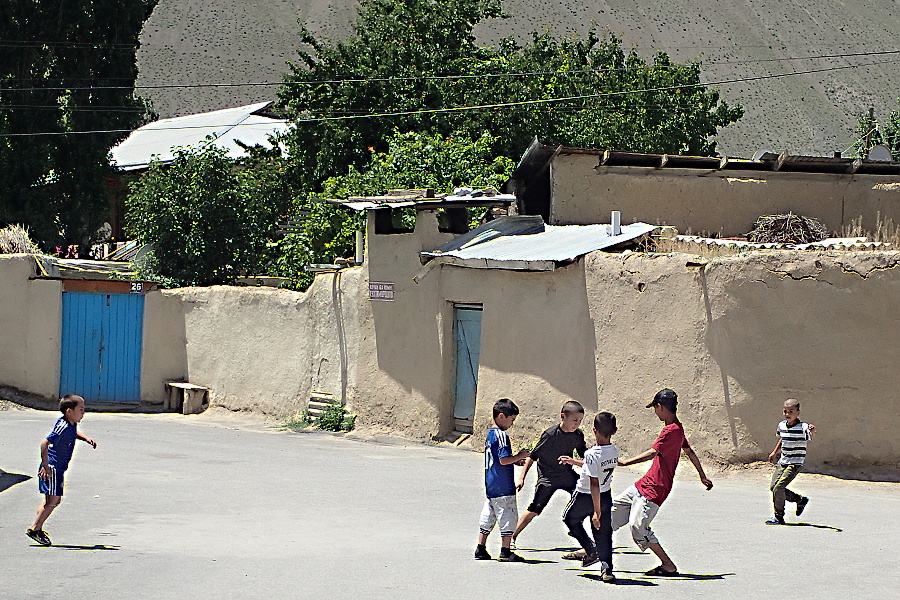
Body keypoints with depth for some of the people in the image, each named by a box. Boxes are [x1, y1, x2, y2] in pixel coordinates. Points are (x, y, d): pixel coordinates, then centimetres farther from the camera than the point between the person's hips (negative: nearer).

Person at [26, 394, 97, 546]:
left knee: (55, 500, 13)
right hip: (52, 467, -10)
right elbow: (45, 444, -27)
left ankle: (37, 528, 19)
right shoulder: (63, 427, -22)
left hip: (59, 468, 10)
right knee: (53, 499, -8)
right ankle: (35, 529, 0)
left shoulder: (72, 424, 6)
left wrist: (86, 438, 13)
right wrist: (46, 467, -25)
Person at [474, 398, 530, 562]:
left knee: (488, 517, 13)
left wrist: (515, 460, 16)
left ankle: (480, 549, 17)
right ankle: (505, 551, 2)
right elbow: (504, 460, -24)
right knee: (508, 517, -1)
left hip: (491, 486, 9)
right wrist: (519, 456, -9)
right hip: (503, 487, -9)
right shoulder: (501, 435, -16)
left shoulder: (490, 434, 14)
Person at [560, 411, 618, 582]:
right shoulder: (614, 451, -5)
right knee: (604, 533, 9)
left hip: (585, 496, -5)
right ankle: (607, 569, -1)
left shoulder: (592, 454, -28)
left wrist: (597, 512, -26)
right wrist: (574, 461, 23)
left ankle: (591, 551, 17)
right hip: (606, 496, 5)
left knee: (570, 519, 23)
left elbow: (594, 484, -28)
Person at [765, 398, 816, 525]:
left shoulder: (802, 427, -16)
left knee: (778, 487, -16)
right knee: (773, 487, 8)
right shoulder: (781, 425, 5)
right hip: (782, 462, 8)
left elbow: (811, 434, -37)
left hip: (795, 463, -8)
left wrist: (812, 431, -58)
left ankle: (779, 517, -1)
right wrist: (774, 452, 25)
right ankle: (800, 500, 26)